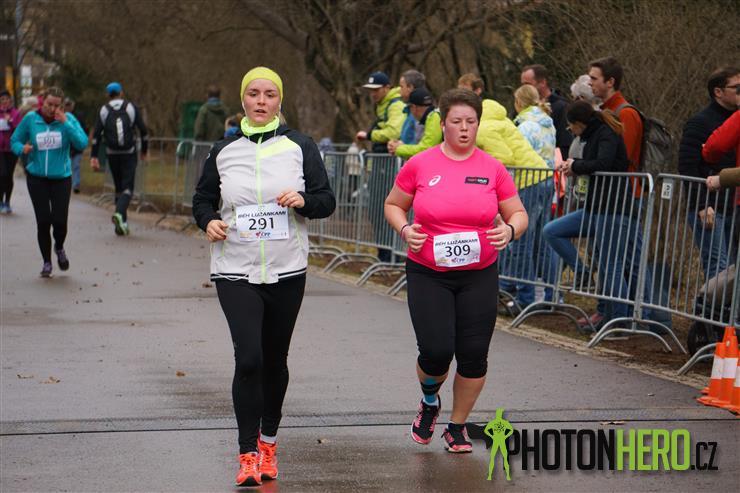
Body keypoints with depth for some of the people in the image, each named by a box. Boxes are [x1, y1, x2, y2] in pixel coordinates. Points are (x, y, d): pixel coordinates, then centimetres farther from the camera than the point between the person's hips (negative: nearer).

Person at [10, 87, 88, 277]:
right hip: (37, 179, 0)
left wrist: (65, 124, -22)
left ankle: (59, 248, 28)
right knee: (43, 221, -4)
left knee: (60, 221, -6)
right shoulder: (30, 119, -3)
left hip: (61, 178, 0)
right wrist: (22, 148, -17)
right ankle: (46, 262, 13)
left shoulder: (68, 119, -5)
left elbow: (82, 143, -15)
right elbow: (14, 141, 6)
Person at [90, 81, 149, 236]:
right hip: (129, 154, -2)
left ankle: (123, 223, 13)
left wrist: (94, 156, 0)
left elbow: (96, 134, -1)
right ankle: (119, 213, -28)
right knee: (127, 188, -2)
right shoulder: (131, 107, 3)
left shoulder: (104, 110, 4)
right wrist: (144, 151, 10)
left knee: (119, 187, 14)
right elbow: (143, 130, 0)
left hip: (112, 154, 2)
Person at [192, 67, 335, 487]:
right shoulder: (223, 151, 6)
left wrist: (302, 201, -18)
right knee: (248, 357, -15)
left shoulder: (300, 147, 3)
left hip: (287, 271, 1)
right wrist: (208, 221, -6)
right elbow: (203, 199, 15)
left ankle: (268, 441, 32)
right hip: (235, 271, -1)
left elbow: (327, 201, 3)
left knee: (275, 360, 11)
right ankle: (248, 454, -10)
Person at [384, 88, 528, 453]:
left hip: (479, 275, 2)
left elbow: (518, 213, 9)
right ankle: (429, 401, 22)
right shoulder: (419, 165, -2)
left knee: (474, 356, -1)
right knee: (436, 351, -13)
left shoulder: (492, 169, 1)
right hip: (427, 275, -1)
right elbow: (393, 205, 10)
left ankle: (457, 428, 20)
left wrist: (510, 230, -13)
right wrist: (404, 229, -9)